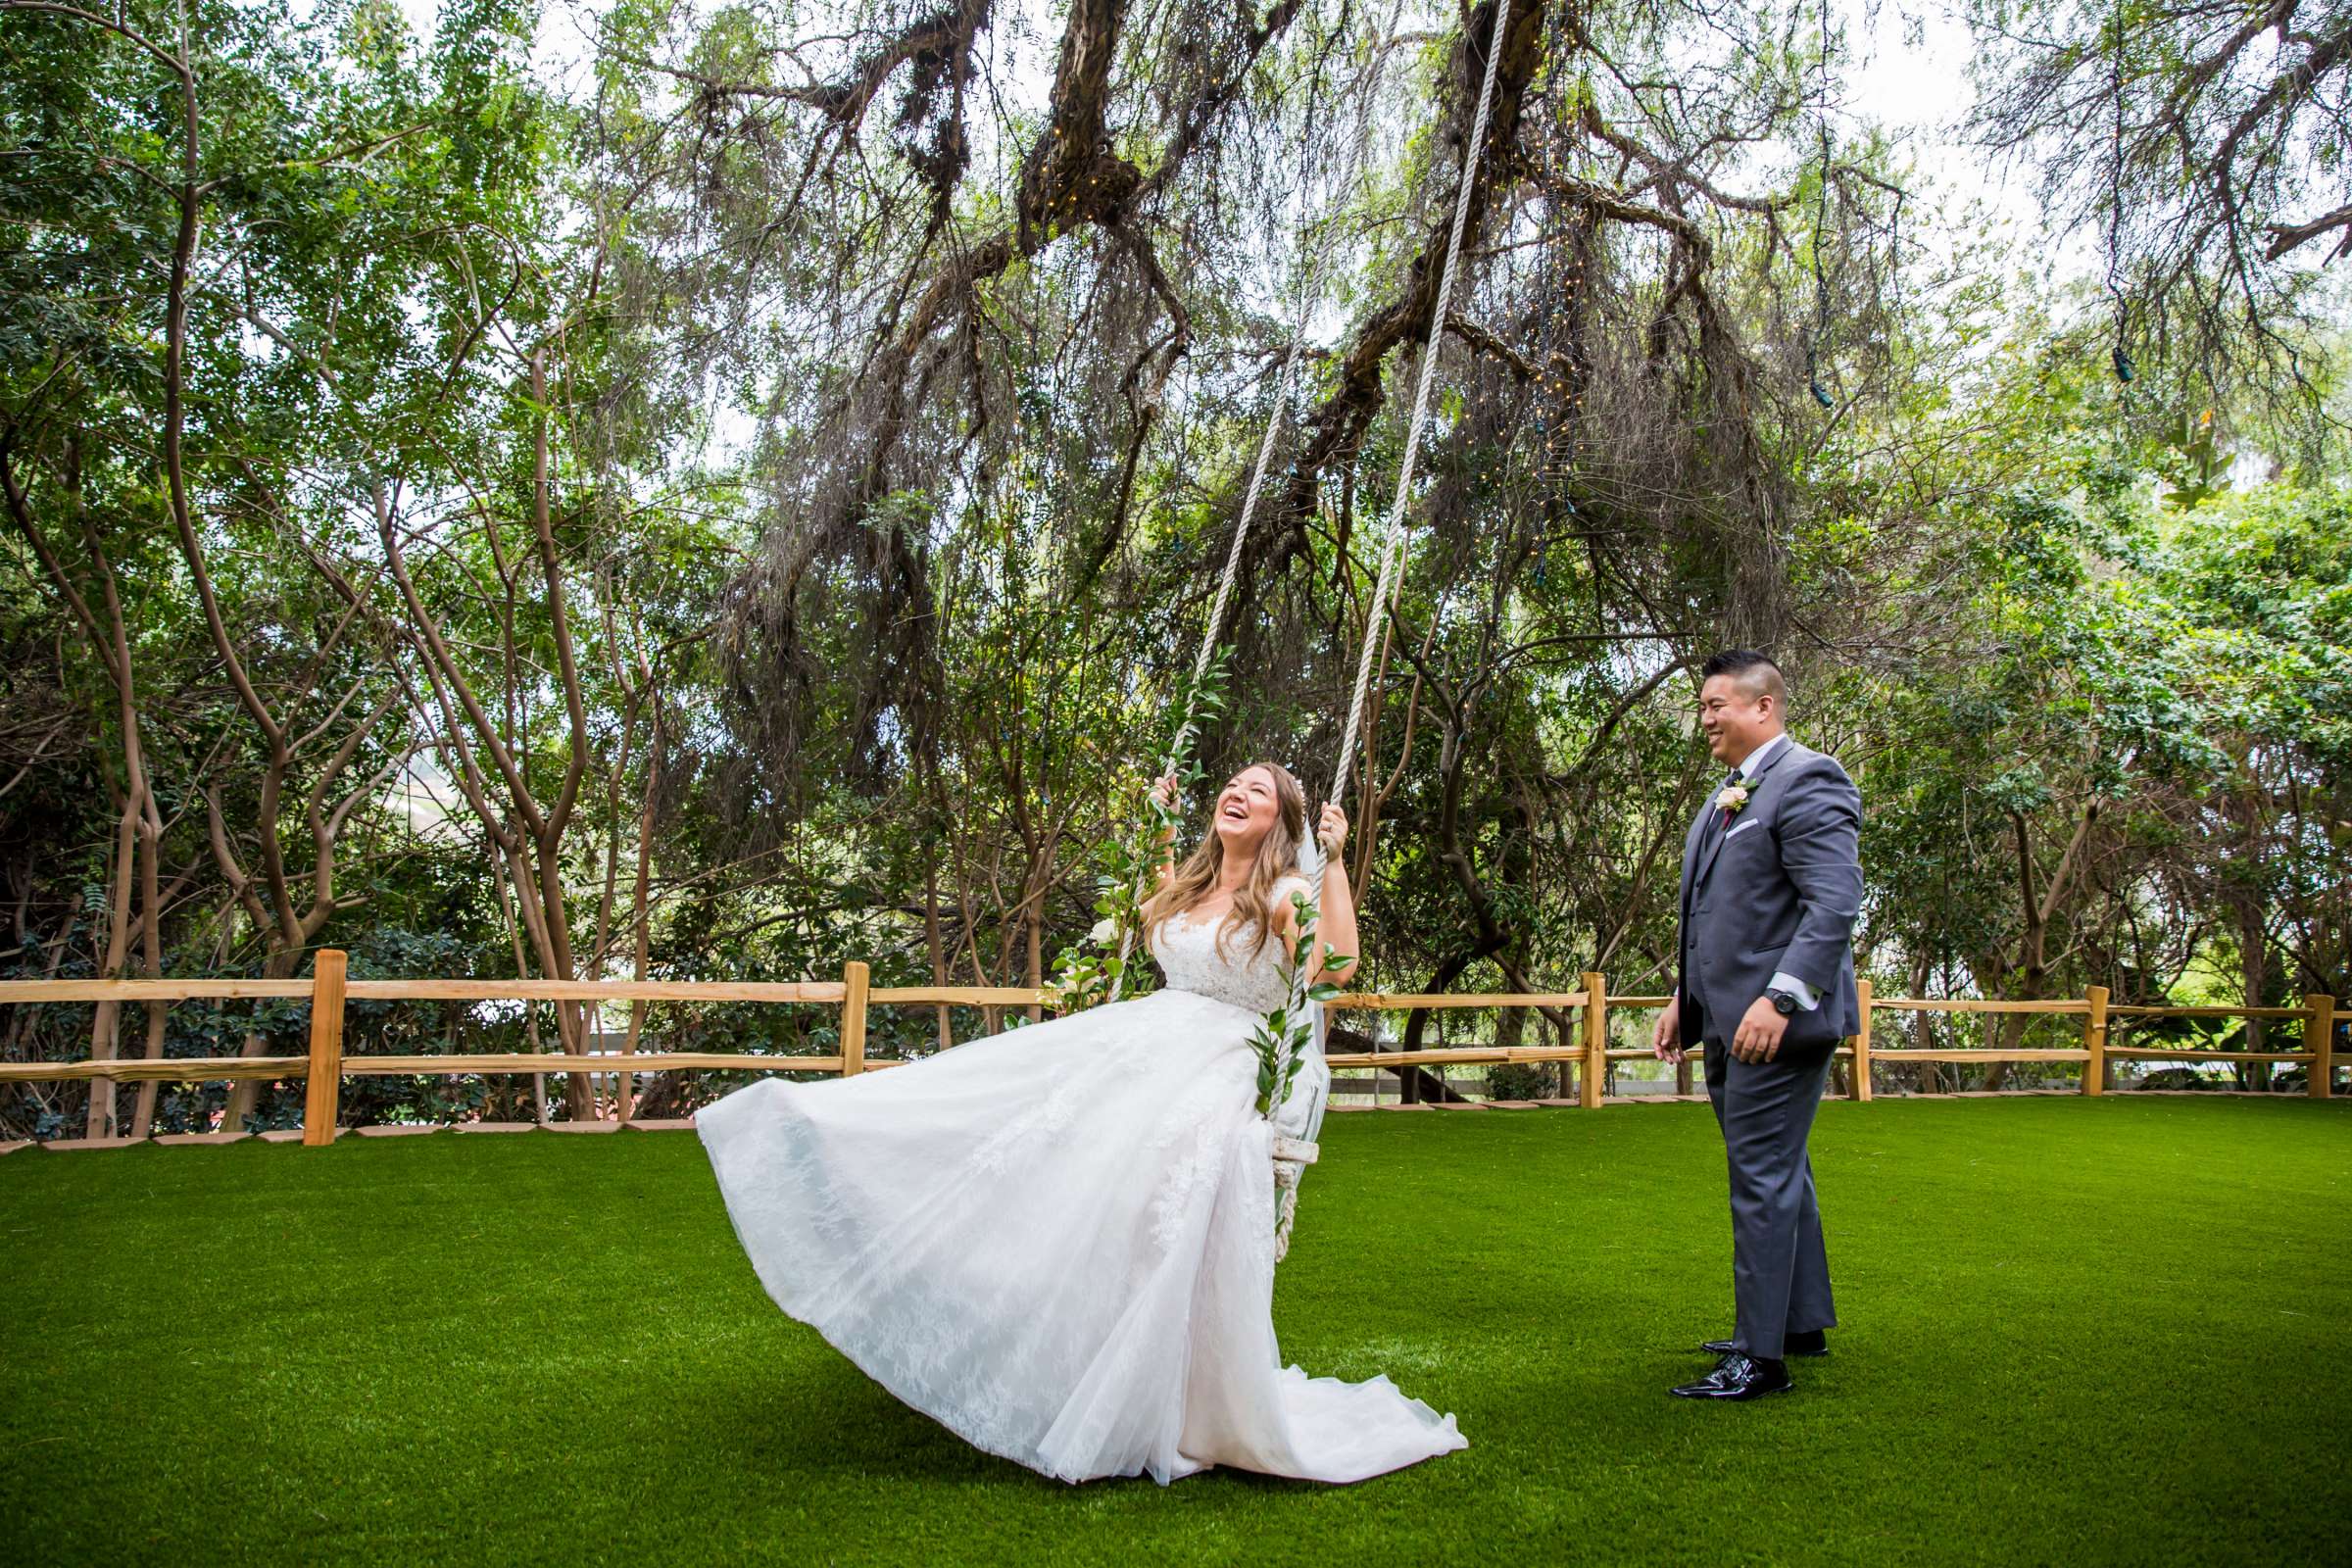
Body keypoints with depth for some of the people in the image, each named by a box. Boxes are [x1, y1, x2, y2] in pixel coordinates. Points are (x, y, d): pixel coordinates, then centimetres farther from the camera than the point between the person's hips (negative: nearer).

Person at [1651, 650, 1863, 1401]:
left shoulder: (1807, 781, -12)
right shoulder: (1726, 799, 18)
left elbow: (1835, 903, -21)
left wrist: (1779, 998, -27)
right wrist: (1683, 999, 18)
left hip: (1776, 1025, -10)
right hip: (1728, 1025, 10)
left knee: (1763, 1179, -6)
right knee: (1777, 1174, 18)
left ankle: (1760, 1355, 2)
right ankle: (1803, 1323, 31)